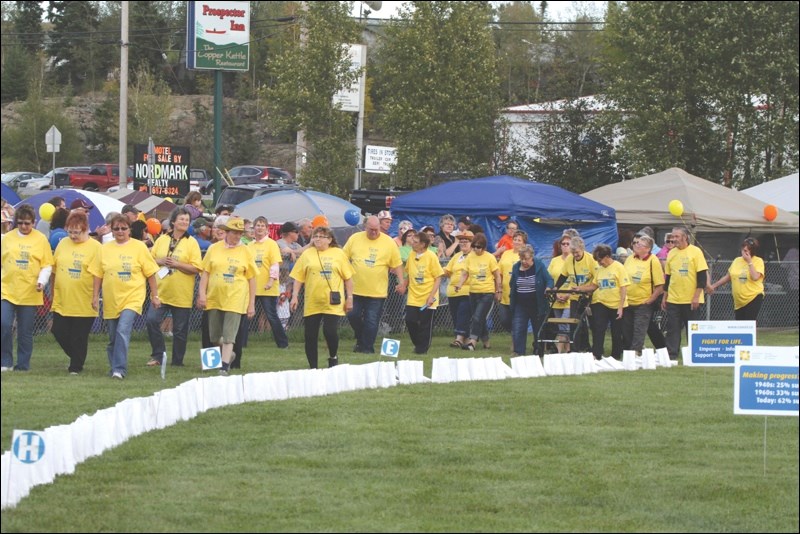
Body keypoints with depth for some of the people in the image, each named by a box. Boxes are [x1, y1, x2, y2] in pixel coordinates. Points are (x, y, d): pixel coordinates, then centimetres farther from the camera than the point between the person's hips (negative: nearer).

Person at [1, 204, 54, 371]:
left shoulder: (41, 239, 2)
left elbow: (47, 265, 2)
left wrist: (42, 281, -14)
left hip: (29, 293, -1)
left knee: (25, 332, 4)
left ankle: (23, 366, 13)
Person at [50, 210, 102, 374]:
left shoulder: (95, 247, -7)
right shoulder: (63, 244, 8)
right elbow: (54, 270, 14)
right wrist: (54, 292, 15)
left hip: (84, 304, -5)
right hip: (62, 302, 5)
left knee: (78, 337, 1)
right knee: (59, 332, 6)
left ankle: (76, 367, 14)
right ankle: (76, 359, 28)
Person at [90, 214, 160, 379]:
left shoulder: (139, 247, 0)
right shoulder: (105, 249, 7)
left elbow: (150, 273, 3)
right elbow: (98, 274, 10)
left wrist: (155, 295, 3)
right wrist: (95, 296, 5)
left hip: (132, 298, -4)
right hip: (110, 301, 4)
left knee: (123, 331, -21)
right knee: (112, 338, 10)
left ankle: (119, 369, -23)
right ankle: (115, 368, 23)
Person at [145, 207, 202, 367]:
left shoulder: (191, 243, -2)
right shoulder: (162, 240, 8)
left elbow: (196, 268, -8)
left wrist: (176, 264, -17)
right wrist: (160, 261, -8)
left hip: (181, 294, -3)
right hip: (161, 291, 3)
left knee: (180, 329, 3)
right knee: (152, 320, -10)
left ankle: (177, 361, 15)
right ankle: (158, 355, 3)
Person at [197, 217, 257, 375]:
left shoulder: (245, 251, 2)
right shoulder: (214, 249, 4)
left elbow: (251, 279, 4)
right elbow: (205, 272, 5)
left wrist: (251, 304, 1)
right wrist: (202, 294, -5)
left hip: (235, 299, -2)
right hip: (214, 297, 2)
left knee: (229, 336, -7)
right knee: (214, 336, 11)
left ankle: (225, 367, -4)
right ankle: (228, 355, 36)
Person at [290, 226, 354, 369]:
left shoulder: (338, 254, 4)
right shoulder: (307, 255, 6)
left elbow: (348, 277, 6)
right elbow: (298, 277, 6)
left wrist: (349, 297, 1)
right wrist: (295, 296, -1)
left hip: (332, 303, -2)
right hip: (312, 302, 2)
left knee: (330, 331, -14)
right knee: (310, 336, 1)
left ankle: (333, 356, 15)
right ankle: (313, 368, 12)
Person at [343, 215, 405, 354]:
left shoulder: (389, 243, -3)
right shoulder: (355, 239, 2)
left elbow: (397, 264, 2)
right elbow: (344, 258, 9)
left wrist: (401, 282, -5)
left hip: (377, 291, -2)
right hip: (355, 289, 2)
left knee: (372, 321, -2)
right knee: (353, 316, 7)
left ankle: (368, 347, 7)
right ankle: (360, 341, 30)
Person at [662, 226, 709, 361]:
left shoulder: (695, 252, -6)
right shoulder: (671, 253, 9)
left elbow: (702, 276, -8)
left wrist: (696, 296, -14)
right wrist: (664, 297, 14)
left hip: (691, 300, -4)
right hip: (673, 299, 4)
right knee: (672, 329, 0)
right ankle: (672, 355, 2)